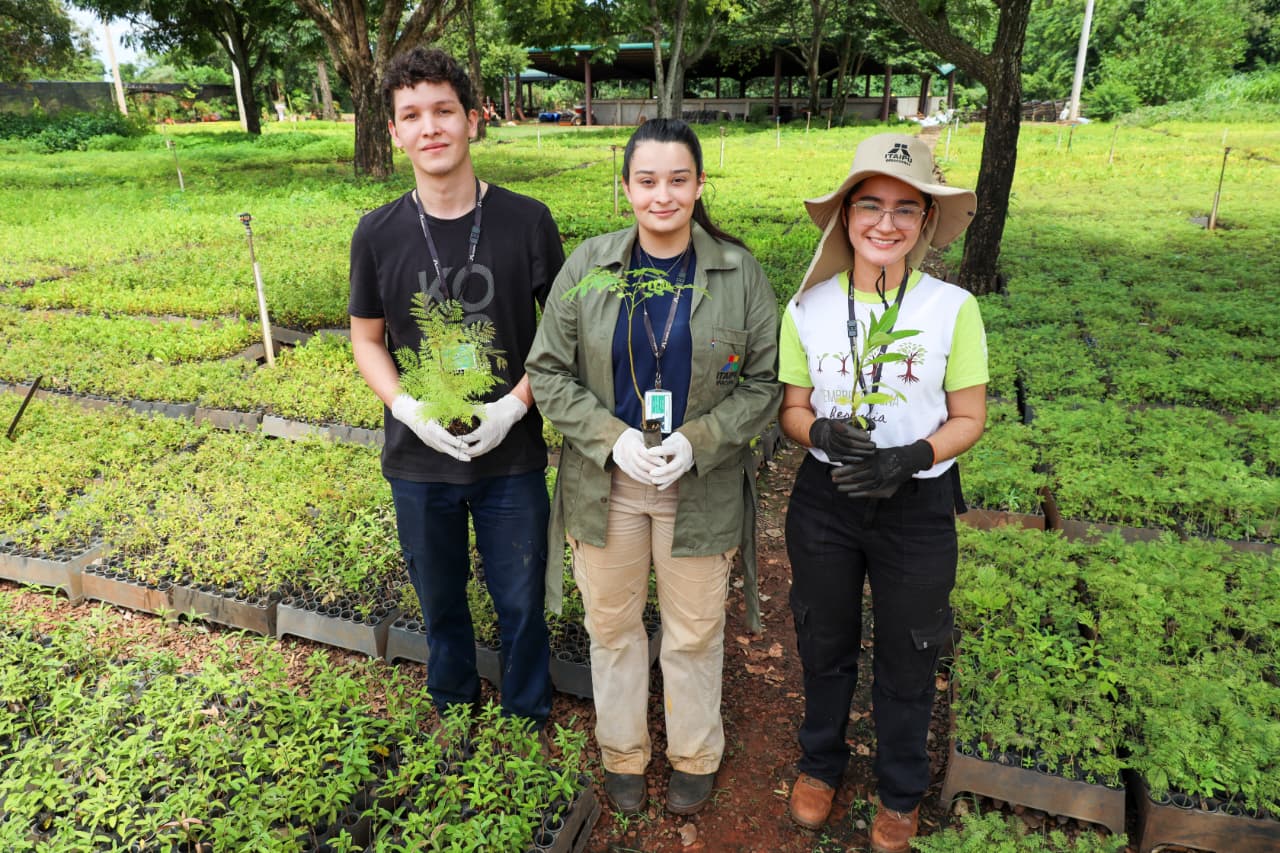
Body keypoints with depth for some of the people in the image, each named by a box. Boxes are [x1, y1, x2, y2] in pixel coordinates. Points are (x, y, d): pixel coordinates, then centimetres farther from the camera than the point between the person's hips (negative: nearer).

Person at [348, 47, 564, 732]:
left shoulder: (527, 221, -8)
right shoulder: (378, 234, -4)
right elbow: (366, 338, 5)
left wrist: (515, 402, -16)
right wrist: (408, 409, -13)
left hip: (511, 455, -1)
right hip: (419, 457, 2)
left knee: (520, 603, 13)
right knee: (441, 600, 19)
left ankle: (527, 718, 39)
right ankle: (453, 706, 46)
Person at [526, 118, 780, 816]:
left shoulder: (740, 273, -5)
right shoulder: (587, 265, -4)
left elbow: (764, 380, -3)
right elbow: (548, 372, -2)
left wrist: (695, 442, -17)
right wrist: (612, 439, -16)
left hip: (702, 486, -1)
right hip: (605, 480, 1)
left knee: (695, 630, 15)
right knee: (612, 625, 17)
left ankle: (694, 755, 41)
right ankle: (622, 751, 42)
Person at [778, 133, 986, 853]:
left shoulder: (952, 308, -11)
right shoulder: (809, 308, -6)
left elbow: (969, 419, -5)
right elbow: (792, 410, 2)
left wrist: (909, 458, -23)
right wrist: (823, 433, -21)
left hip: (919, 507, -1)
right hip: (825, 501, 2)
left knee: (906, 660, 17)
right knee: (825, 645, 20)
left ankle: (901, 791, 44)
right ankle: (822, 762, 48)